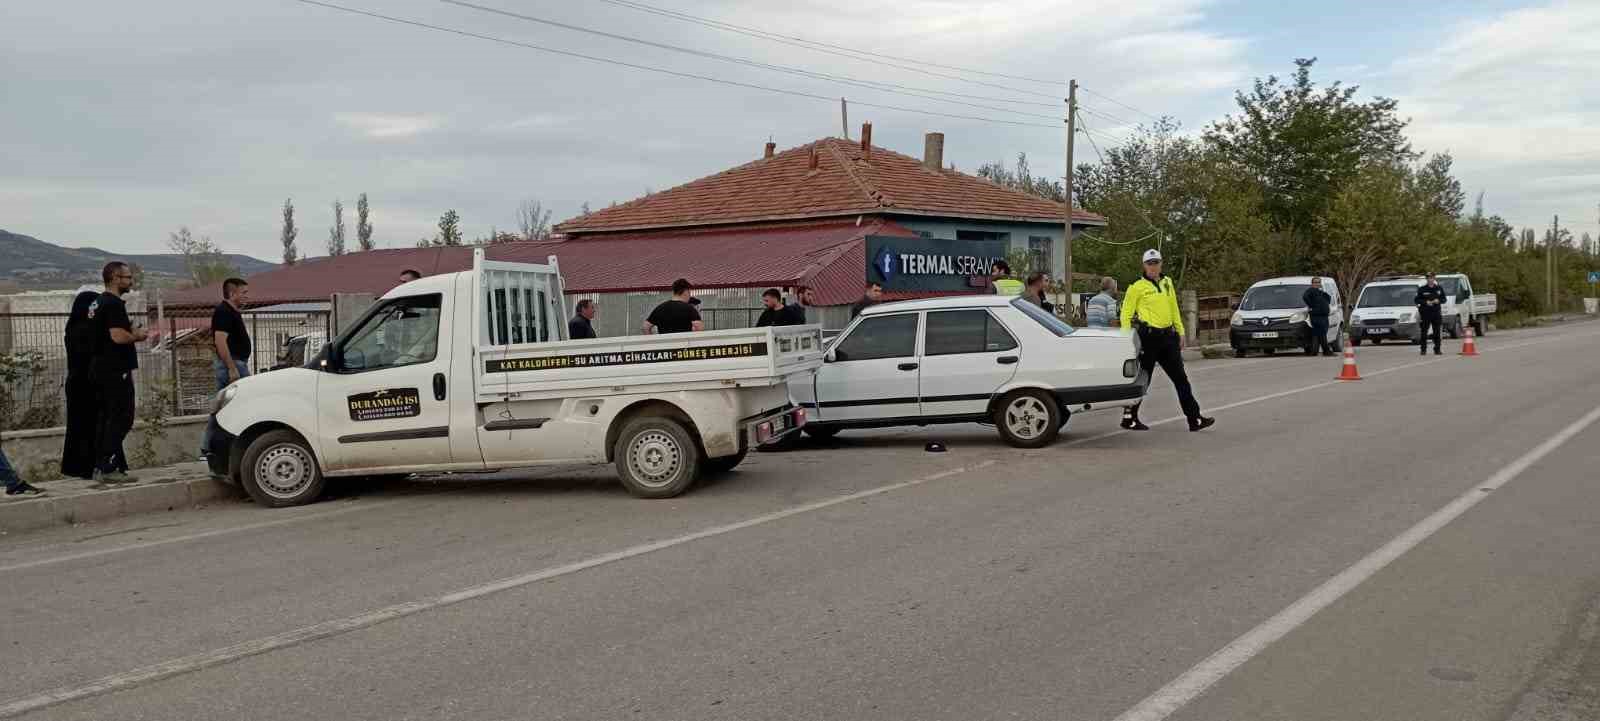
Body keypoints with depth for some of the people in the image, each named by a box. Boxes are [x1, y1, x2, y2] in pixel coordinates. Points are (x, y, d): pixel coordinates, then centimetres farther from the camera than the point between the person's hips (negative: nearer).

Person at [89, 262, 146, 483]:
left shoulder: (98, 303, 18)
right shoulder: (114, 303, -15)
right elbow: (118, 336, -25)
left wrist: (132, 332, 16)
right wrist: (137, 336, -8)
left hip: (100, 368, 10)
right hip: (116, 371, -10)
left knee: (105, 418, 13)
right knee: (120, 419, -8)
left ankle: (100, 467, 16)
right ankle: (109, 469, -11)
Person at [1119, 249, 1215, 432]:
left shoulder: (1167, 283, 15)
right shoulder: (1137, 286, -4)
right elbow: (1126, 313, -5)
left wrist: (1180, 332, 17)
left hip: (1167, 336, 6)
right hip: (1148, 336, -6)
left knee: (1180, 378, 5)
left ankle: (1194, 419, 7)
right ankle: (1129, 418, 12)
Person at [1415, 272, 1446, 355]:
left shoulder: (1439, 288, 11)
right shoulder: (1422, 289, 2)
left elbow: (1444, 299, 14)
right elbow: (1417, 300, 2)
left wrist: (1438, 300, -7)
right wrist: (1425, 302, -13)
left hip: (1436, 313, 2)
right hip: (1425, 313, -2)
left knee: (1437, 332, 2)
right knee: (1424, 332, -3)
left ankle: (1437, 349, 8)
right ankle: (1423, 349, 3)